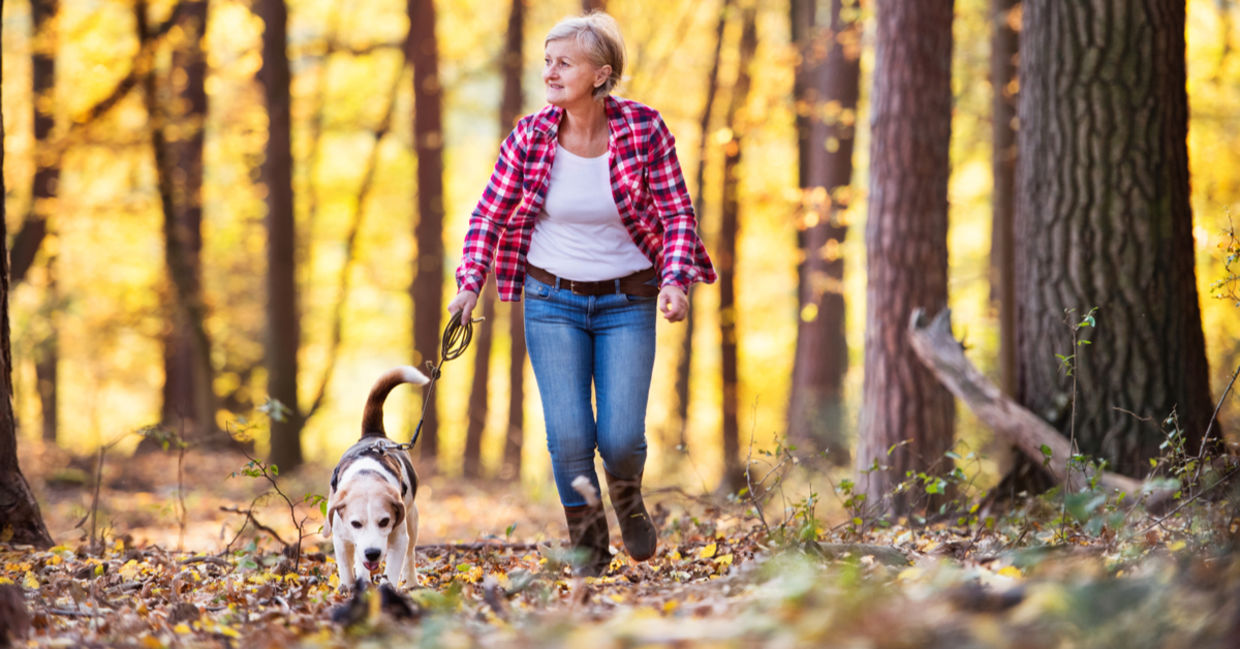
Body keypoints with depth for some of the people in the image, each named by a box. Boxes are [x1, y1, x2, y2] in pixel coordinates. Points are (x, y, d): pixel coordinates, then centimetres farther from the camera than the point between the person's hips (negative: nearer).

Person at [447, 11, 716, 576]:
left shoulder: (645, 131, -11)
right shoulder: (530, 137, -7)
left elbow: (678, 214, -7)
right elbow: (489, 215, 1)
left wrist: (675, 281, -22)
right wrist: (469, 283, -12)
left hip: (627, 302, -1)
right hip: (552, 300, 1)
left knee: (620, 439, -7)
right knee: (568, 437, -8)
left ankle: (627, 496, 31)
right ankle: (587, 547, 17)